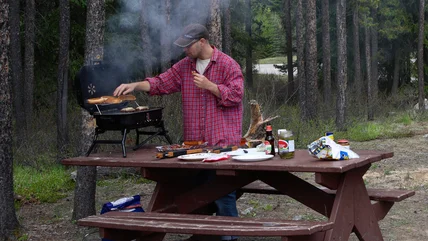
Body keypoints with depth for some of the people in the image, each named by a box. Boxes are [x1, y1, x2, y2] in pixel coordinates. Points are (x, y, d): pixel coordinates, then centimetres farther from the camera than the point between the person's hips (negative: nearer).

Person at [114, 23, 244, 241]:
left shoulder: (227, 65, -4)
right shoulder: (184, 66, 13)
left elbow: (236, 94, -10)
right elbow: (160, 83, 10)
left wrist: (209, 86, -15)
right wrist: (135, 85, -3)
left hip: (222, 141, -6)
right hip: (194, 141, 6)